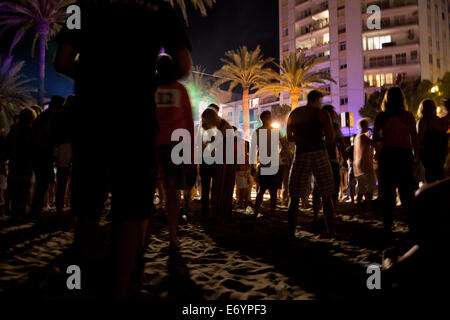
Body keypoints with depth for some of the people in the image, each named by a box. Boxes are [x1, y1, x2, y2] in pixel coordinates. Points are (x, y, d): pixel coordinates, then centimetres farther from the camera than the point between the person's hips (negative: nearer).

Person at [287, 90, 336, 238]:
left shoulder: (293, 114, 12)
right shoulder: (322, 114, 1)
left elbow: (289, 137, 17)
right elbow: (331, 139, -3)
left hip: (301, 155, 2)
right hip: (319, 154, -2)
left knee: (295, 197, 6)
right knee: (326, 196, 7)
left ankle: (291, 232, 4)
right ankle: (331, 231, 8)